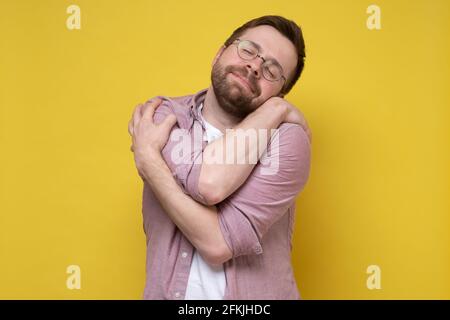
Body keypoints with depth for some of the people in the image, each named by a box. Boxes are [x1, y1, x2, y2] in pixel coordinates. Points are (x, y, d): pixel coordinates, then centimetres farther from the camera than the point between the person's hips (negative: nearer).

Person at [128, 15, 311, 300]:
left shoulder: (286, 140, -16)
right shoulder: (162, 115, -10)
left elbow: (219, 243, -24)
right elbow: (209, 184, -29)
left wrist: (147, 159, -19)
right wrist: (272, 113, -18)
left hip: (256, 295, -1)